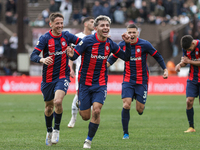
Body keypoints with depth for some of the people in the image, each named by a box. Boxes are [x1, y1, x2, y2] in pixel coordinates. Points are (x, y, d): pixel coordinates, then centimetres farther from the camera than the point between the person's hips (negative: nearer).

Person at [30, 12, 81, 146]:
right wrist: (42, 60, -38)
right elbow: (33, 56, -18)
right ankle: (49, 131, 37)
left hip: (63, 76, 0)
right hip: (48, 78, 0)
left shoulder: (66, 36, -1)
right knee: (49, 106, 12)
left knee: (58, 101, -23)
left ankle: (56, 129, -3)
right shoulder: (45, 38, -9)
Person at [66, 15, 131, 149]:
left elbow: (126, 57, 7)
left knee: (96, 111, -17)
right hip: (85, 83, -2)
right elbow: (75, 55, -16)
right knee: (85, 116, 3)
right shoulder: (88, 41, -14)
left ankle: (89, 140, 2)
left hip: (100, 84, 2)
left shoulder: (110, 44, -1)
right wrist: (71, 55, -40)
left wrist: (128, 43, -9)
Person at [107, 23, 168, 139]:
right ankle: (126, 133, -5)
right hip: (128, 80, 1)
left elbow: (157, 56, 2)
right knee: (126, 105, -15)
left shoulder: (145, 44, -8)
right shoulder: (122, 45, 0)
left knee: (139, 109, -3)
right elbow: (113, 58, 13)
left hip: (142, 81, -1)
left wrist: (165, 69, -4)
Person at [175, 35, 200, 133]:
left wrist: (189, 61, -18)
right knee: (189, 101, -8)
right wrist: (180, 64, -8)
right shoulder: (186, 48, 1)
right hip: (192, 78, 4)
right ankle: (191, 127, 0)